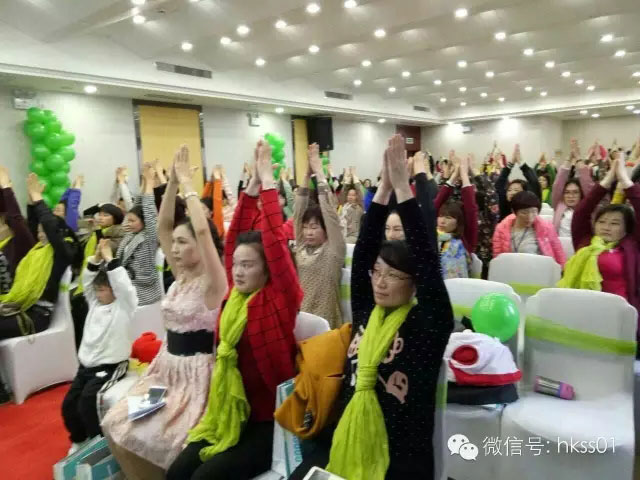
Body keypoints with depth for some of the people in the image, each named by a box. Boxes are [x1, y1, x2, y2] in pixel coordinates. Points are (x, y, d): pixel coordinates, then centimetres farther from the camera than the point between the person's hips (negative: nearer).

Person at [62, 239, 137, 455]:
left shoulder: (124, 305, -8)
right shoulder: (95, 303, 10)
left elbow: (123, 284, -24)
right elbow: (87, 282, 0)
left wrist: (109, 258, -22)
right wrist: (96, 259, -13)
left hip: (110, 366, -7)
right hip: (86, 365, 7)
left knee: (86, 401, -21)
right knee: (68, 404, 4)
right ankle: (79, 439, 30)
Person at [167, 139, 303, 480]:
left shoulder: (280, 297, -13)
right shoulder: (236, 295, 3)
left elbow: (274, 241, -22)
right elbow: (234, 237, 0)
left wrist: (267, 179, -16)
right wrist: (252, 183, -3)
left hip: (270, 419, -6)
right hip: (230, 413, 6)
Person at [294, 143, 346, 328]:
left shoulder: (334, 249, -8)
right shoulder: (301, 247, 4)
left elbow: (329, 211, -16)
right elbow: (298, 211, 0)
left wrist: (319, 172, -13)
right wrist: (307, 174, -7)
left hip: (326, 321, -4)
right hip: (301, 316, 5)